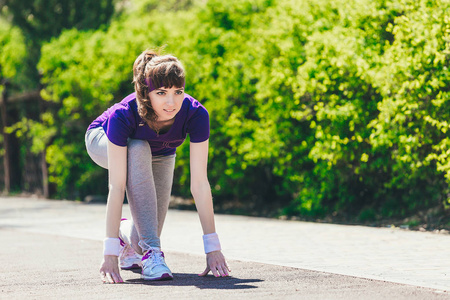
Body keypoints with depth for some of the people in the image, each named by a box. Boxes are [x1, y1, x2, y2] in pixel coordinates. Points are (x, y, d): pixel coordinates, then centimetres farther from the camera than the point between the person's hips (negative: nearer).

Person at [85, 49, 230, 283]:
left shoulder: (195, 114, -37)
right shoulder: (123, 115, -42)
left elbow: (199, 183, -34)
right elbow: (116, 187, -43)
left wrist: (213, 248, -35)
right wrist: (110, 254, -45)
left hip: (159, 154, 3)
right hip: (103, 141, -2)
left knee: (146, 235, -8)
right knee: (138, 150, -37)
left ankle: (127, 235, 30)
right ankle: (150, 252, -34)